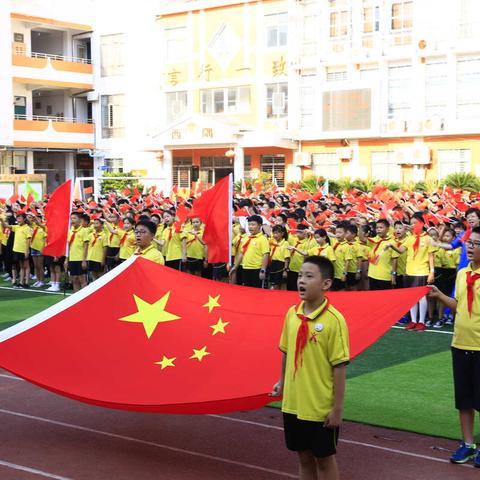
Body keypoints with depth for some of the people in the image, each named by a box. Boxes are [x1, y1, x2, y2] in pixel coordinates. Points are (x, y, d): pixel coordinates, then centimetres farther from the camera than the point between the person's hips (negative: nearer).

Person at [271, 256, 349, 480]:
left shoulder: (334, 320, -17)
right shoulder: (291, 314, -1)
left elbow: (339, 367, -15)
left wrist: (337, 408, -14)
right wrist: (281, 382, 13)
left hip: (321, 408, -5)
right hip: (293, 404, 5)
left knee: (324, 459, 9)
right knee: (304, 457, 17)